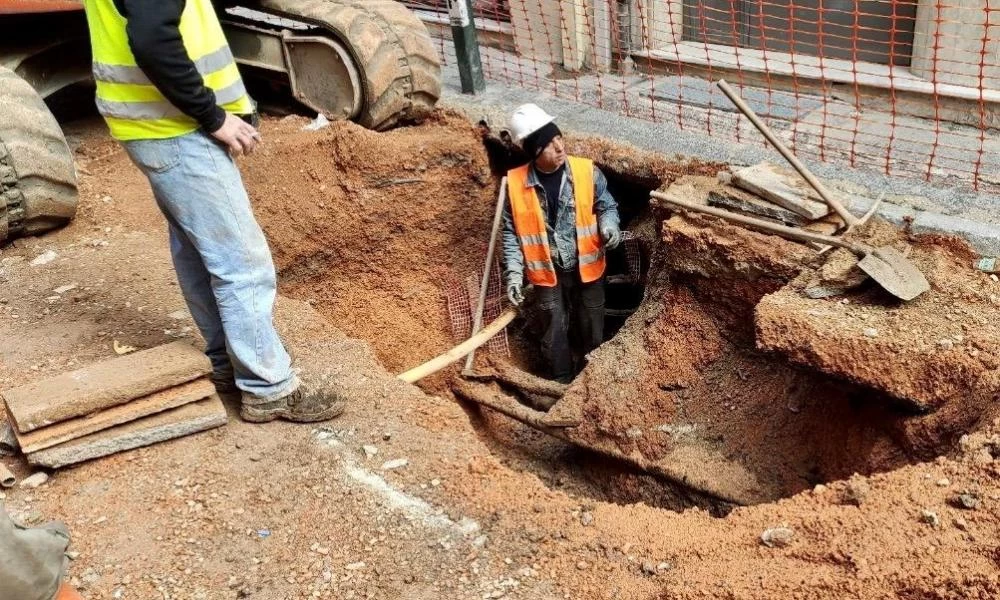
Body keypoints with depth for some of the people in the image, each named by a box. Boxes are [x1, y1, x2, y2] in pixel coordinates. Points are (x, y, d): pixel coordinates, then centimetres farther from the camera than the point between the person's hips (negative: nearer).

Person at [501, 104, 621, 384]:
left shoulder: (587, 171, -13)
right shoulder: (515, 183, -13)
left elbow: (607, 206, 0)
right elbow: (511, 232, -4)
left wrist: (609, 226, -22)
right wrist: (514, 272, -12)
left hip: (587, 267, 1)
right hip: (547, 272, -1)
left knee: (593, 329, 17)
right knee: (554, 333, 12)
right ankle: (562, 384, 33)